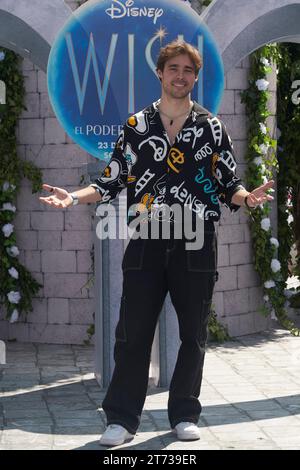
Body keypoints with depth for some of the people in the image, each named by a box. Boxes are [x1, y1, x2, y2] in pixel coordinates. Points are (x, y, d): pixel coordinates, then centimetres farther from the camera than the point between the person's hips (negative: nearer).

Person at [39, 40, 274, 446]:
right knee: (132, 333, -1)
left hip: (196, 245, 0)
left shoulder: (212, 127, 6)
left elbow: (229, 186, 5)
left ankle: (184, 415, 17)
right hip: (146, 245, 0)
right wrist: (74, 197, -7)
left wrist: (247, 198, -17)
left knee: (193, 334, 5)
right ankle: (122, 418, 6)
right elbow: (112, 183, 9)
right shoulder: (136, 126, 8)